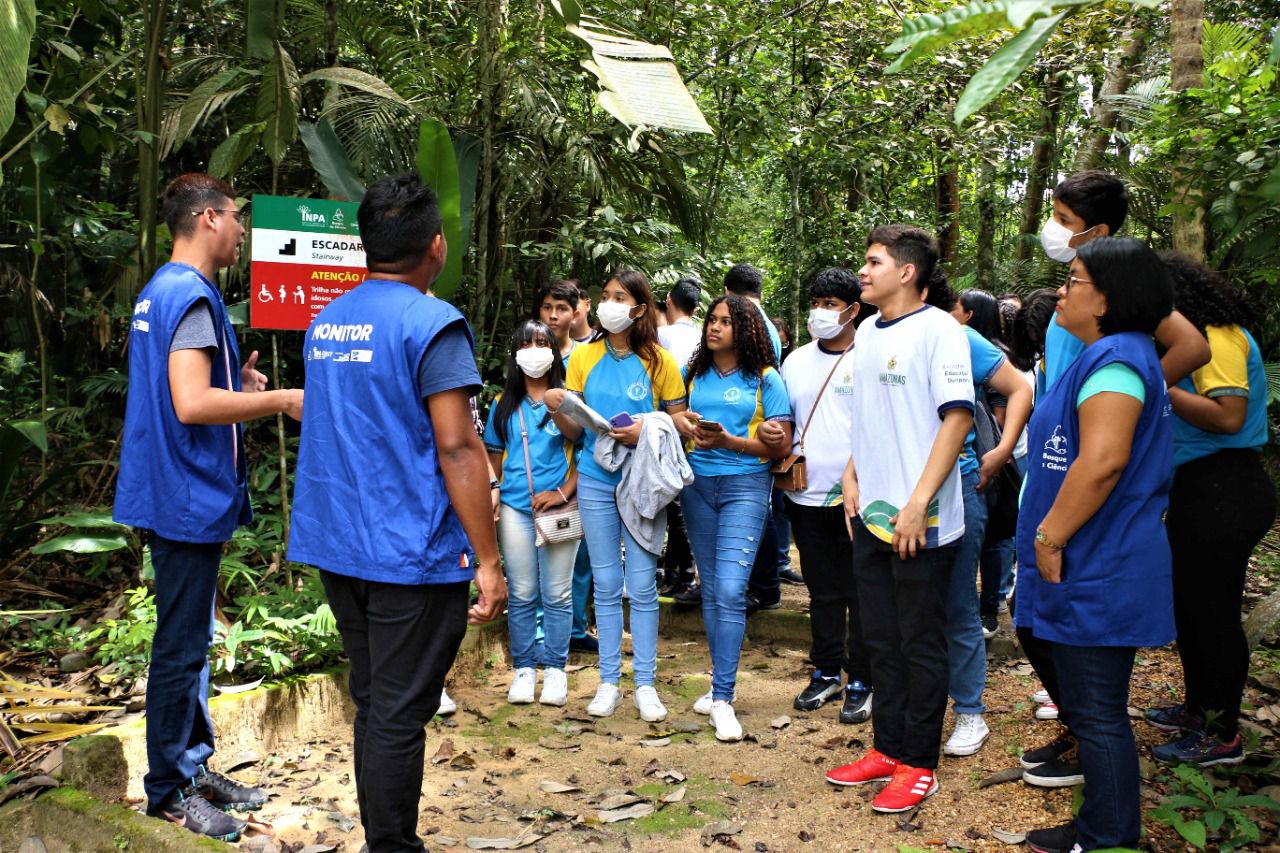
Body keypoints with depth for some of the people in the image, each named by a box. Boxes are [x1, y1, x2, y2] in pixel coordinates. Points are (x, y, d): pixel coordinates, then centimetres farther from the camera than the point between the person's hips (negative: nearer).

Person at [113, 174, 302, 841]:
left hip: (179, 495, 11)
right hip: (190, 498, -11)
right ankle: (168, 791, 14)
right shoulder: (191, 294, -18)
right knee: (181, 647, 1)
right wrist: (281, 400, -19)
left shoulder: (161, 291, 14)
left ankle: (194, 765, 29)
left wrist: (236, 385, 12)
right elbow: (192, 404, -27)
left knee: (191, 640, 17)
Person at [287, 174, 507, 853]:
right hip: (411, 551, -8)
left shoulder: (325, 321, 10)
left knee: (372, 703, 18)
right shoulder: (432, 324, -14)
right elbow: (457, 449, -18)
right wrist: (488, 560, -14)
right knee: (399, 717, 2)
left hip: (336, 545, 8)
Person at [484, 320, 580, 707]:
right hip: (515, 508, 3)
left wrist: (564, 492, -13)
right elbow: (493, 457, 15)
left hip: (558, 508, -2)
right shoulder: (504, 404, 10)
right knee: (521, 594, 7)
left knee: (557, 594, 5)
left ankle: (555, 669, 17)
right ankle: (523, 669, 19)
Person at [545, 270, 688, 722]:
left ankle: (645, 684, 15)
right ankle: (609, 681, 20)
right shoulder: (584, 357, 4)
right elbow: (574, 431, 5)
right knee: (606, 584, 9)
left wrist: (648, 431, -17)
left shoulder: (659, 361, -3)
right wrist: (557, 411, -16)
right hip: (596, 480, 2)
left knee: (642, 586, 2)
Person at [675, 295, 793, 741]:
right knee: (710, 590, 11)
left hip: (744, 485, -4)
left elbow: (781, 445, -6)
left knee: (730, 590, -14)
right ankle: (720, 682, 24)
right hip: (697, 485, 5)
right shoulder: (693, 374, 10)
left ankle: (723, 698, -8)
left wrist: (729, 442, -18)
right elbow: (674, 419, 14)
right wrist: (682, 425, -8)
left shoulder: (765, 379, -2)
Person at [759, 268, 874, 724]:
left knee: (861, 592, 5)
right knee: (822, 591, 15)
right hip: (807, 496, 5)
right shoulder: (796, 361, 11)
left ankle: (862, 681, 17)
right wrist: (769, 430, -4)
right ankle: (827, 672, 28)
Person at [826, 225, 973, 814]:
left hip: (921, 522, -7)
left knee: (921, 645, 5)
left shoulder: (937, 329, -11)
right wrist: (852, 477, 11)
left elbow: (957, 417, -16)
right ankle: (888, 748, 29)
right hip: (871, 516, 8)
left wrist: (918, 505, -20)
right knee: (881, 640, 15)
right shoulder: (867, 332, 12)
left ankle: (919, 763, 18)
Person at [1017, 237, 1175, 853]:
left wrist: (1050, 536, -20)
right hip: (1087, 565, 11)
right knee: (1042, 643, 25)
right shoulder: (1109, 355, 15)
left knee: (1097, 711, 0)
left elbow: (1103, 460, -29)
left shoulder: (1114, 358, -19)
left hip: (1098, 571, -11)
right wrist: (1048, 538, 21)